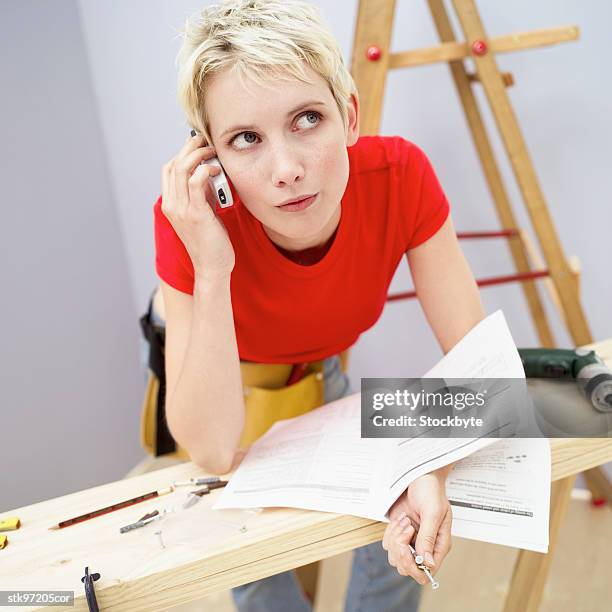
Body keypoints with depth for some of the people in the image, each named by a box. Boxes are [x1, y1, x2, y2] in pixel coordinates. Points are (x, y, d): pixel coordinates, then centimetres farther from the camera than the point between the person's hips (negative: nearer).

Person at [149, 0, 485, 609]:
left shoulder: (401, 176, -32)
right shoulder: (189, 220, -37)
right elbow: (214, 453, -36)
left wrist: (433, 470, -45)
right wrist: (211, 270, -47)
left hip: (320, 366, 2)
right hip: (214, 362, -2)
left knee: (402, 529, 3)